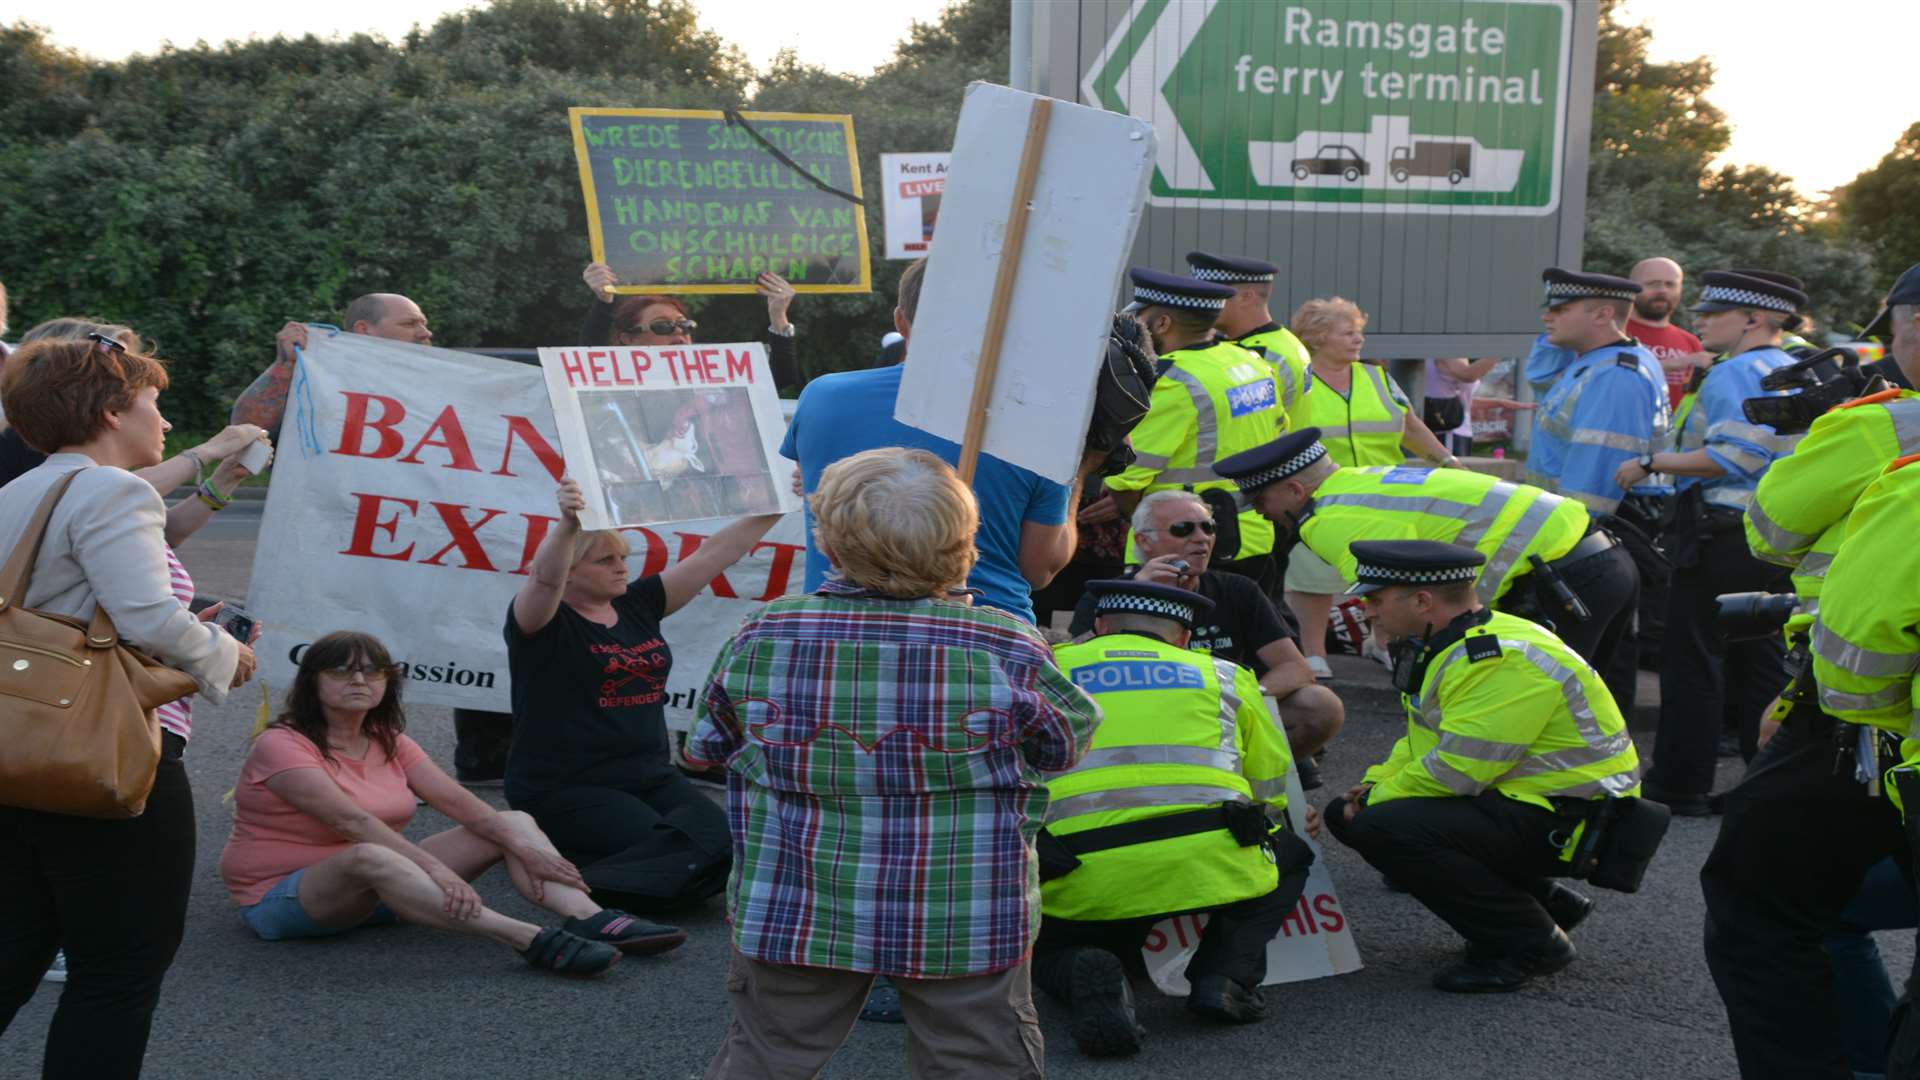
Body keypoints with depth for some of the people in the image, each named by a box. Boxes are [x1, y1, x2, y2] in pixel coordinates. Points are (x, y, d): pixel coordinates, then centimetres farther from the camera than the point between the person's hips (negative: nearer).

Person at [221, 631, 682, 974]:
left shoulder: (389, 743, 9)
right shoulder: (281, 745, -14)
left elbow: (455, 799, -4)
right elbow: (351, 821, -27)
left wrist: (524, 848, -19)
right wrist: (435, 869, -37)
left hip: (378, 891, 8)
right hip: (285, 899, -8)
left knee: (514, 823, -4)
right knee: (368, 858, -42)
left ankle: (589, 919, -32)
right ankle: (533, 941, -53)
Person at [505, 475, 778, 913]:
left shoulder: (637, 604, 10)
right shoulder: (543, 618, -8)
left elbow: (711, 555, 9)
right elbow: (546, 577, -31)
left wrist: (775, 509, 4)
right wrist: (567, 524, -51)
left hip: (652, 777, 7)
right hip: (568, 790, -7)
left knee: (725, 842, -15)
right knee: (678, 856, -23)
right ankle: (563, 865, 1)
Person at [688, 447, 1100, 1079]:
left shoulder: (759, 640, -9)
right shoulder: (1009, 651, -16)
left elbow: (704, 748, 8)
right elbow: (1065, 746, 2)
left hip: (791, 912, 2)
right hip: (966, 925, -1)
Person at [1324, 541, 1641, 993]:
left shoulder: (1504, 660, -23)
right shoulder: (1453, 647, 10)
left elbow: (1456, 771, -26)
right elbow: (1425, 742, 20)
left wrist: (1378, 801, -11)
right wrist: (1373, 786, 2)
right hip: (1520, 800, 11)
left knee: (1385, 829, -26)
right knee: (1348, 816, 9)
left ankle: (1531, 943, -10)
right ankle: (1545, 903, 14)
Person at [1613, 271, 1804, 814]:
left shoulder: (1735, 374, -14)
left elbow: (1733, 457, -24)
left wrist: (1653, 462, -17)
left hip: (1722, 540, -9)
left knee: (1693, 662, -2)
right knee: (1762, 663, 12)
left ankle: (1680, 785, 3)